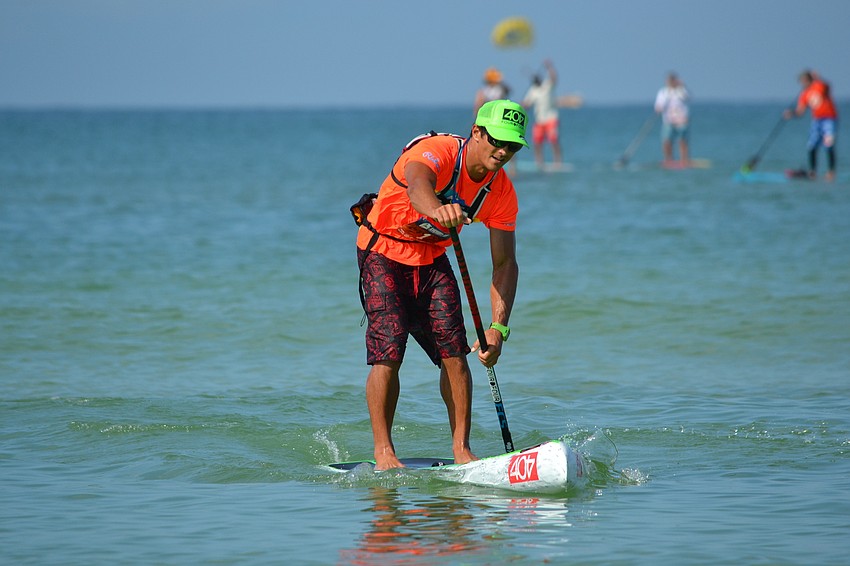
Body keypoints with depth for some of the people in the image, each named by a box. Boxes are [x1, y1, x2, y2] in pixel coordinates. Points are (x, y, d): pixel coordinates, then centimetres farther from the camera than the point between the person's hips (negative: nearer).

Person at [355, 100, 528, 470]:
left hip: (432, 260, 6)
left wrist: (498, 327, -20)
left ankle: (461, 450, 2)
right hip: (384, 253, -6)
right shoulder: (439, 151, -27)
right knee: (388, 354, -14)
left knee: (455, 352, -5)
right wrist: (436, 210, -76)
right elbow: (416, 185, -52)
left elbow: (505, 264, -8)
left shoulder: (501, 192, -9)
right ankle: (383, 453, -6)